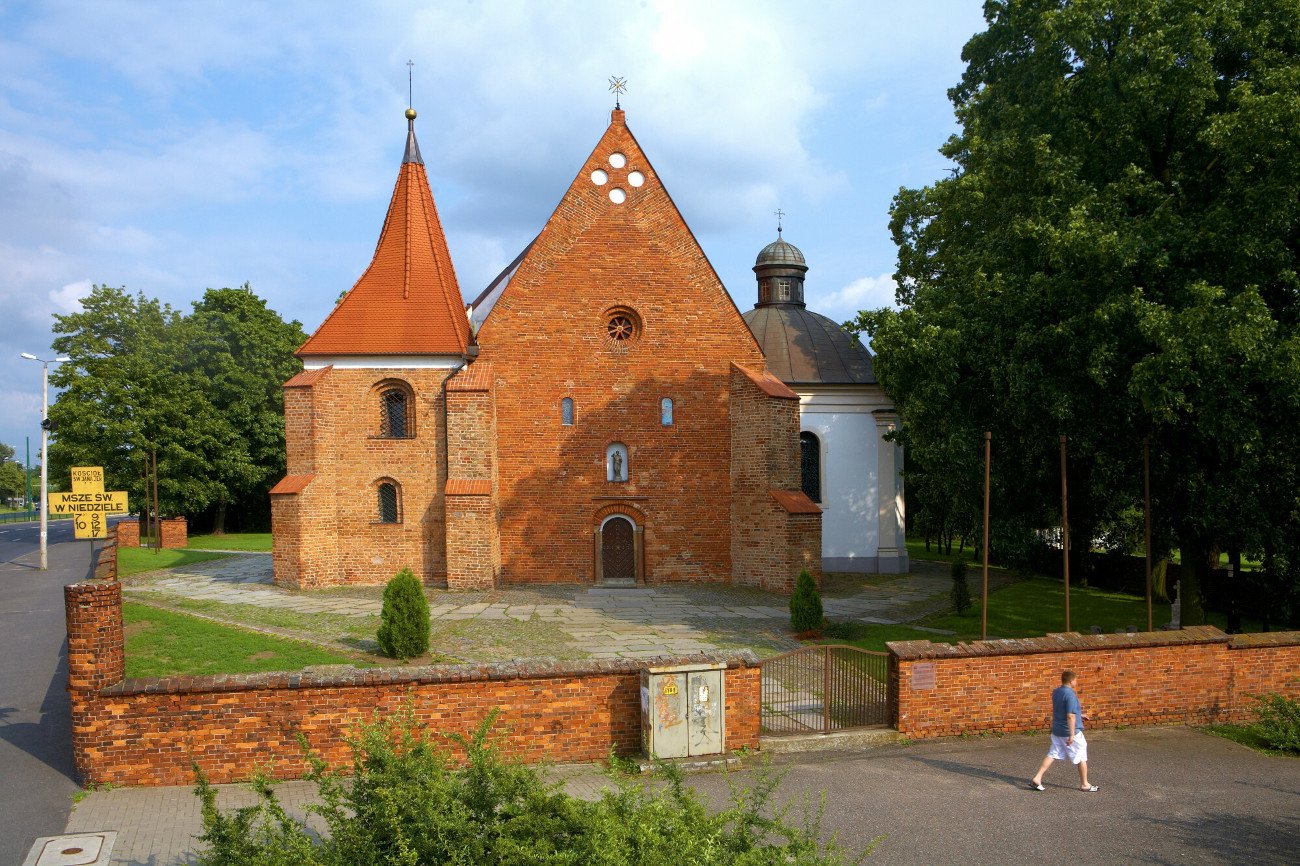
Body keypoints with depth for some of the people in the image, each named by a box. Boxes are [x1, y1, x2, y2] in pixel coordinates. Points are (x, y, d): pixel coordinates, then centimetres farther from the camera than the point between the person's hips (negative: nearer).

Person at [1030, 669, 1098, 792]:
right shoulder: (1070, 694, -21)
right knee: (1081, 757, 9)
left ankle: (1037, 778, 1)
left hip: (1057, 731, 8)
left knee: (1052, 754, 9)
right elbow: (1070, 716, -24)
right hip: (1070, 731, -8)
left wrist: (1080, 715, 28)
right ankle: (1084, 784, 21)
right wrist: (1071, 735, -23)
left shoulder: (1055, 692, 6)